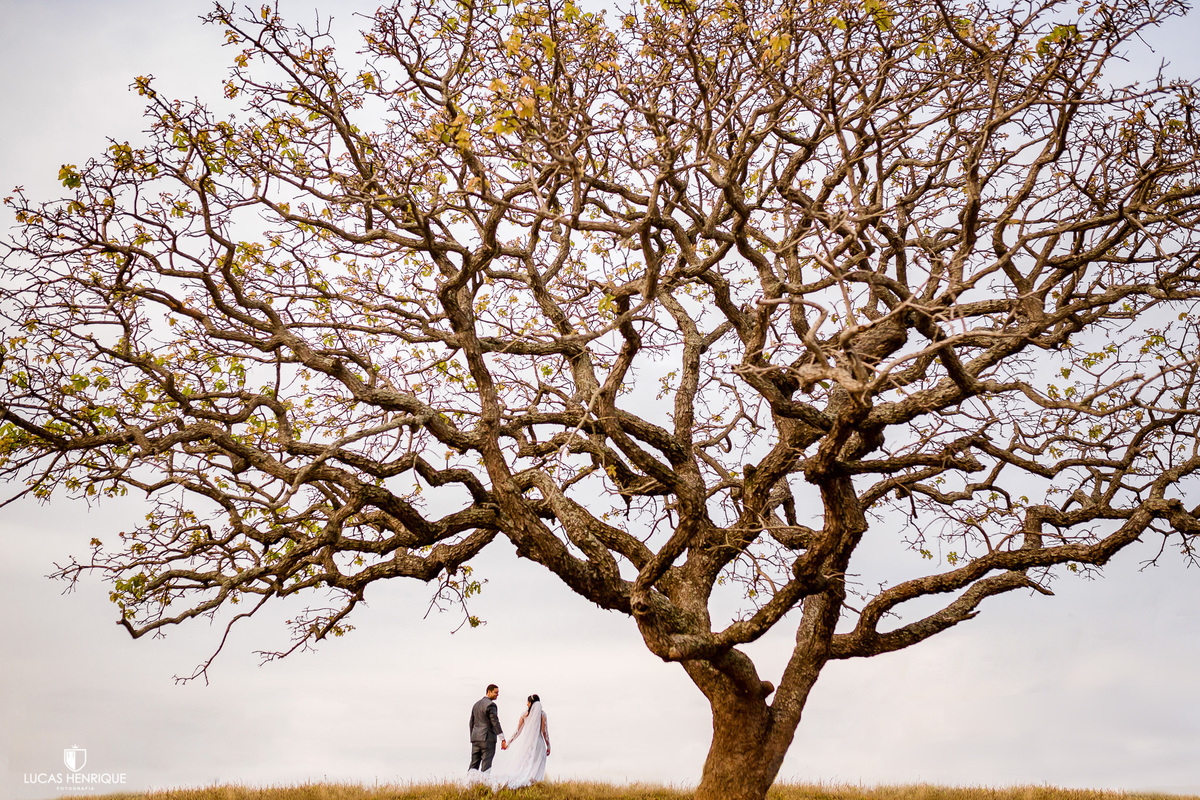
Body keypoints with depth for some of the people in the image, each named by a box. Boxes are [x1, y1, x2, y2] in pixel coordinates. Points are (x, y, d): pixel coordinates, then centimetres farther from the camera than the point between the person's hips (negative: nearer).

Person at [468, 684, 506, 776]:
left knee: (474, 764, 7)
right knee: (486, 765, -5)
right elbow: (495, 722, -16)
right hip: (488, 738, -7)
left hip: (475, 738, 7)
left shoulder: (476, 704, 17)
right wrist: (502, 739, -17)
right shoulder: (490, 705, -10)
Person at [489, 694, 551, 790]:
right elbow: (544, 731, -5)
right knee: (535, 769, 0)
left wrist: (509, 743, 13)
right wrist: (548, 746, 2)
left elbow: (518, 730, 5)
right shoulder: (542, 714, -2)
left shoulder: (525, 714, 3)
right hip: (538, 743, -2)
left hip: (525, 741, 2)